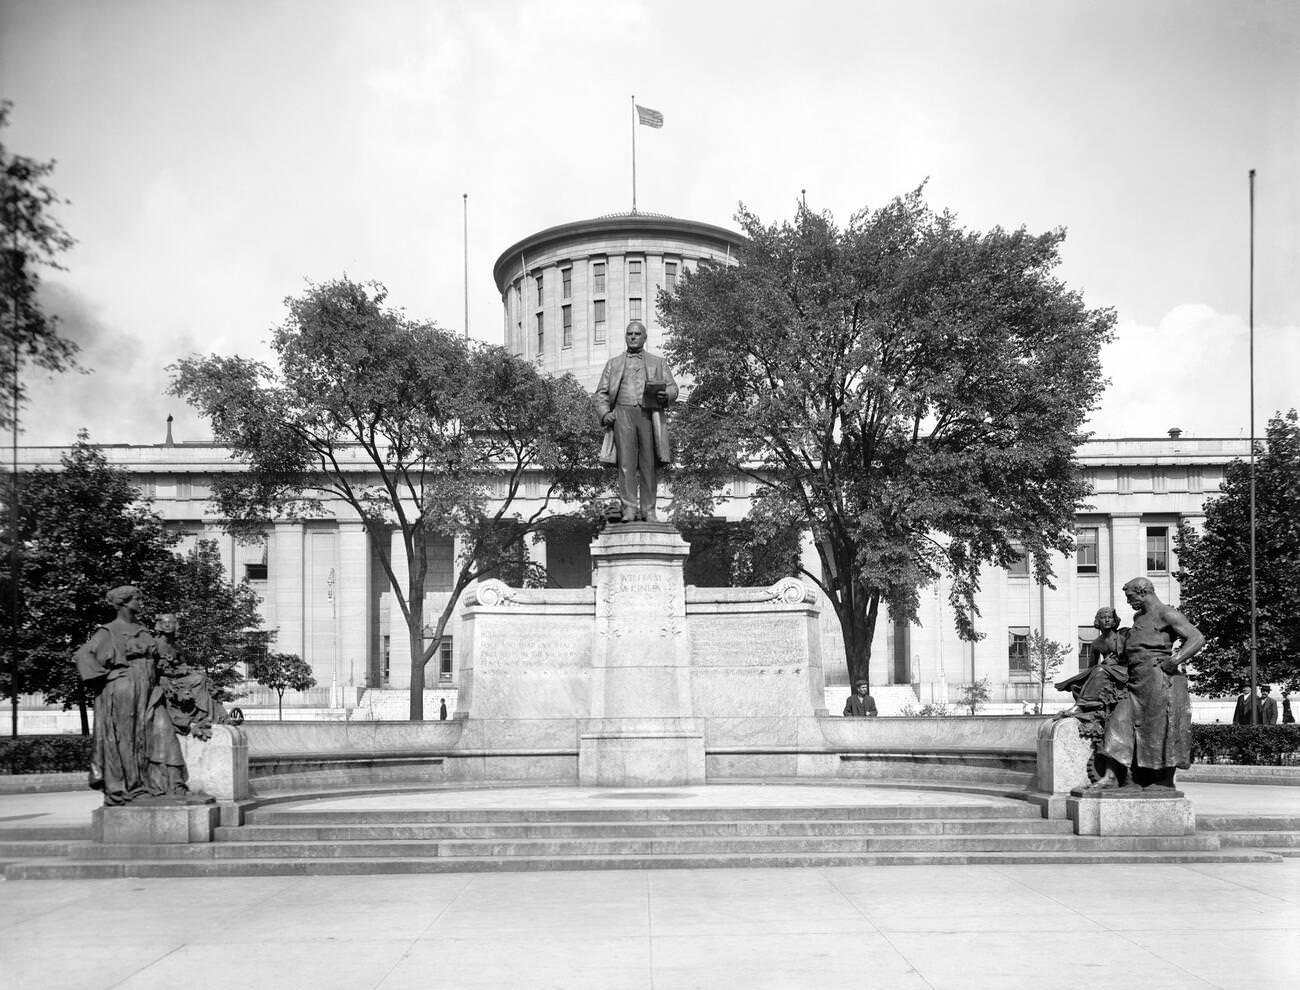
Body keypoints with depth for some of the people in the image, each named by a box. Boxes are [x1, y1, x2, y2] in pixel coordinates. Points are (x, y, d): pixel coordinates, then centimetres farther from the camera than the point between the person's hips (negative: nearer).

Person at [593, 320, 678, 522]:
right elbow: (601, 393, 17)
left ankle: (648, 510, -2)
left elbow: (672, 388, 13)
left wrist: (666, 395, -10)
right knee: (626, 463, -9)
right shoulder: (614, 363, 22)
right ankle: (628, 508, -11)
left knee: (649, 464, -5)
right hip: (623, 413, 0)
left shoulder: (658, 362, 22)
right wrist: (604, 413, -1)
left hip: (649, 414, 0)